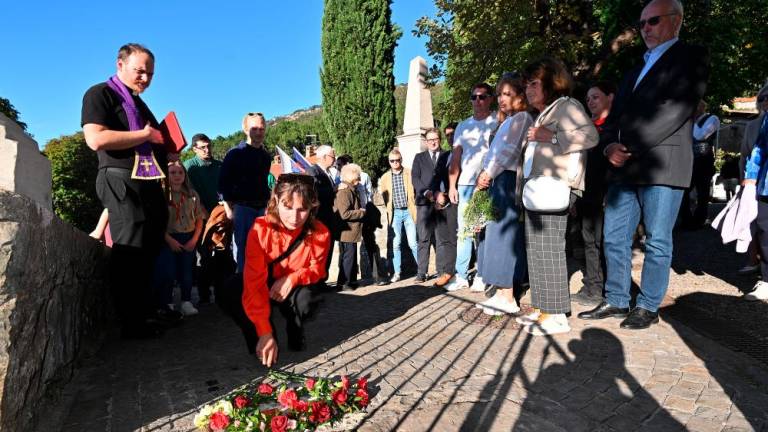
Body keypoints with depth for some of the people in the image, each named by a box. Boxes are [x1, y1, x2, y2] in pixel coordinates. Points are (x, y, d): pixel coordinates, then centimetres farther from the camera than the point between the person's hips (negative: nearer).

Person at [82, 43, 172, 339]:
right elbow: (96, 139, -18)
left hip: (150, 183, 9)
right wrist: (145, 135, -12)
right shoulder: (100, 94, -2)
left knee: (149, 251, 11)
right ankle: (132, 324, 1)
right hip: (122, 181, -9)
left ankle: (147, 315, 20)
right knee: (130, 253, -6)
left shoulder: (140, 104, 24)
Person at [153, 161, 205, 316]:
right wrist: (170, 240, -13)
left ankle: (186, 302, 19)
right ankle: (167, 304, 10)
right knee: (168, 272, -6)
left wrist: (194, 240, -5)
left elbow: (199, 219, 5)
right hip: (168, 239, -2)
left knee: (186, 271, 7)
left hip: (188, 238, 3)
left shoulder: (192, 195, 3)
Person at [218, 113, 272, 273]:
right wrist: (229, 209, -10)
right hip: (242, 208, -5)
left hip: (262, 208, 5)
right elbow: (223, 183, -5)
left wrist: (268, 204, 14)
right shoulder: (235, 154, -4)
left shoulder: (266, 156, 13)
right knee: (242, 247, 0)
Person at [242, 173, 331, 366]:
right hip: (265, 287, 0)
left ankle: (295, 333, 3)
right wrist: (265, 333, -42)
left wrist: (292, 278, -29)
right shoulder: (260, 230, -28)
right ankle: (259, 339, -4)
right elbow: (254, 282, -34)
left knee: (306, 300, -34)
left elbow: (316, 268, -5)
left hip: (295, 290, 1)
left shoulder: (320, 233, -23)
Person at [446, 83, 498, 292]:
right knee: (463, 231, 3)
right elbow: (456, 158, 15)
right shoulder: (462, 126, 18)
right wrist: (452, 186, 7)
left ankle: (482, 276, 5)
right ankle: (461, 275, 8)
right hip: (465, 184, 4)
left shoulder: (498, 122, 3)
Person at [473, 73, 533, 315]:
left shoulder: (521, 118, -3)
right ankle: (502, 293, 12)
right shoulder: (508, 121, 25)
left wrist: (488, 174, -10)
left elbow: (511, 150, -15)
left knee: (504, 235, -10)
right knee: (497, 235, 7)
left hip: (508, 181, -9)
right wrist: (485, 176, 7)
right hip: (498, 183, 9)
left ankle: (507, 297, -7)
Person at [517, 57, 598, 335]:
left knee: (548, 249, -12)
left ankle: (557, 316, -8)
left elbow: (590, 135, -15)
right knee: (536, 250, 7)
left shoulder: (566, 105, 1)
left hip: (554, 189, -9)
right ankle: (541, 309, 13)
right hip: (536, 191, 9)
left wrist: (551, 137, -16)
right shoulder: (542, 115, 26)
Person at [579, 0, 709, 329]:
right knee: (614, 238, 7)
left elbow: (675, 109, -11)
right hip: (624, 169, 7)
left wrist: (630, 149, -14)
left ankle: (648, 308, 11)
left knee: (657, 242, 1)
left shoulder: (691, 57, 3)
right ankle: (616, 301, 17)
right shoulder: (634, 73, 25)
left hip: (662, 166, -7)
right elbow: (614, 118, 20)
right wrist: (610, 146, -2)